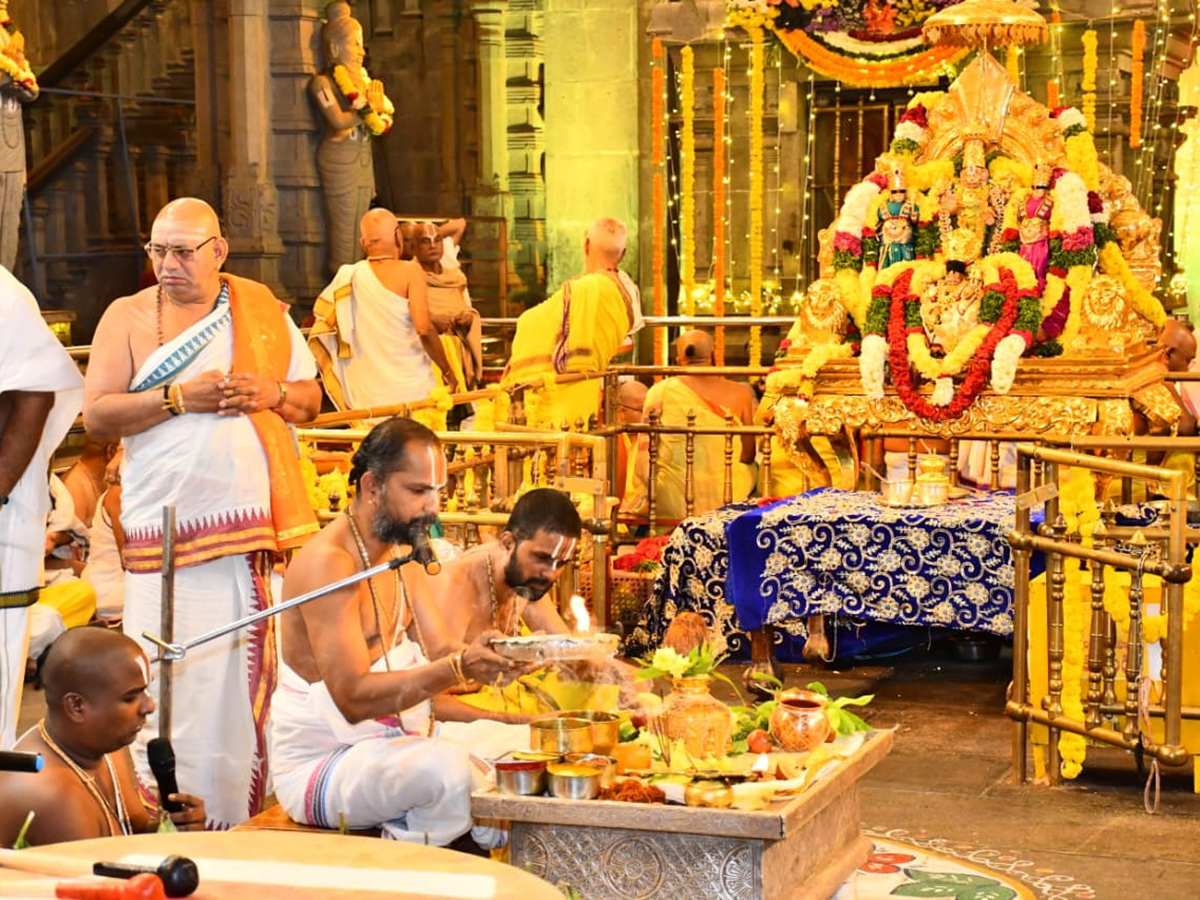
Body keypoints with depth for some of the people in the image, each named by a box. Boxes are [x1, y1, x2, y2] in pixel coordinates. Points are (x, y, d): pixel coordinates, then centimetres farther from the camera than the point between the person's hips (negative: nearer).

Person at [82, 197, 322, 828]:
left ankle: (253, 813, 14)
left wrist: (272, 393, -7)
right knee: (176, 687, -3)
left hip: (263, 523, 2)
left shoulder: (263, 308, 11)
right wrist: (180, 398, -14)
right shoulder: (127, 316, 5)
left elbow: (311, 398, 15)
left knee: (258, 675, 4)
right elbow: (96, 415, -4)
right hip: (171, 532, -2)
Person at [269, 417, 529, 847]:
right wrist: (457, 668, -35)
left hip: (400, 739, 9)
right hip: (321, 764, -9)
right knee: (449, 767, -35)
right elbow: (353, 697, -26)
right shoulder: (328, 562, -18)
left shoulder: (399, 554, 11)